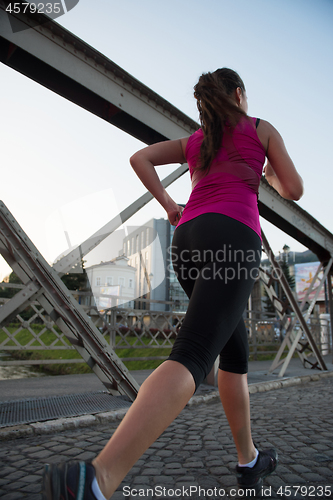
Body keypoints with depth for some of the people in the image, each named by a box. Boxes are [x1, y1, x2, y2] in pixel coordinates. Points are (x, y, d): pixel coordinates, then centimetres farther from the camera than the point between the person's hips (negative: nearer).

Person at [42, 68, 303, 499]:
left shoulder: (194, 141, 31)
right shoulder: (262, 129, 20)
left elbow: (139, 159, 20)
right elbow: (294, 190, 16)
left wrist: (168, 205, 22)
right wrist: (272, 175, 38)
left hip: (188, 242, 6)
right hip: (231, 239, -6)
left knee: (236, 348, 19)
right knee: (192, 358, -23)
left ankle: (249, 461, 27)